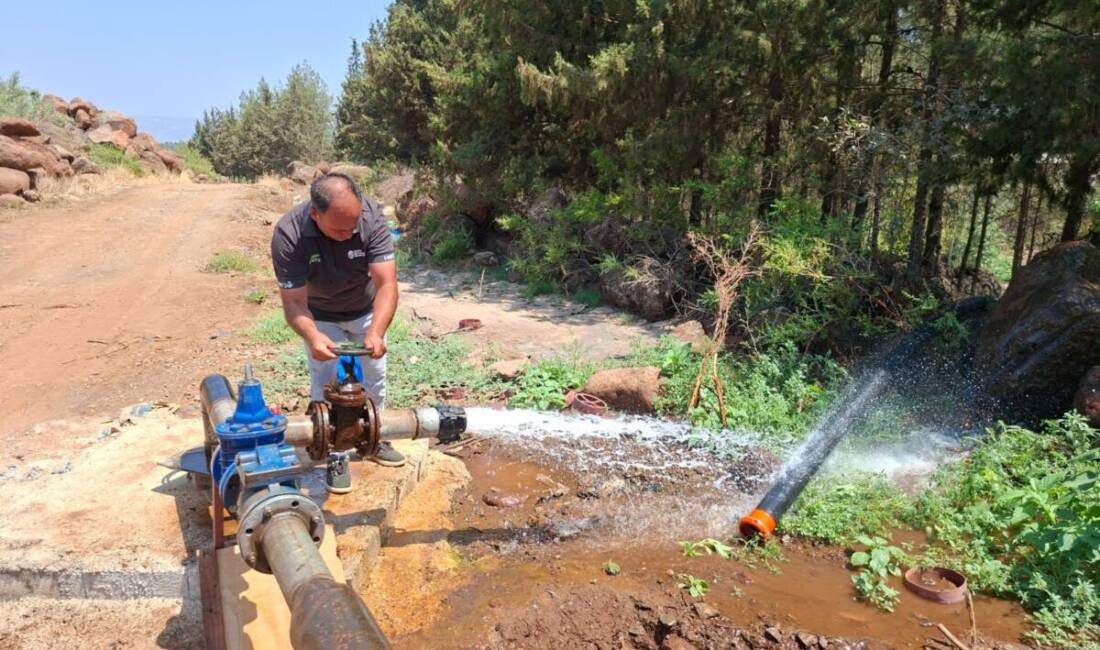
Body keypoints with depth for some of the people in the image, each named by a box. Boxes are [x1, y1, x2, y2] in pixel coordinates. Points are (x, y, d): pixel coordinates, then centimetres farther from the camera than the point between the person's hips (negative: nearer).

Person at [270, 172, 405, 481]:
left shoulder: (372, 217, -34)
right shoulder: (288, 235, -35)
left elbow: (387, 284, -37)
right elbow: (294, 302, -32)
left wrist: (376, 332, -52)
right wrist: (312, 337, -52)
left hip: (366, 309, 2)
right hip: (320, 316, -2)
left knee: (374, 377, 11)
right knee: (327, 384, -5)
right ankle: (334, 454, 14)